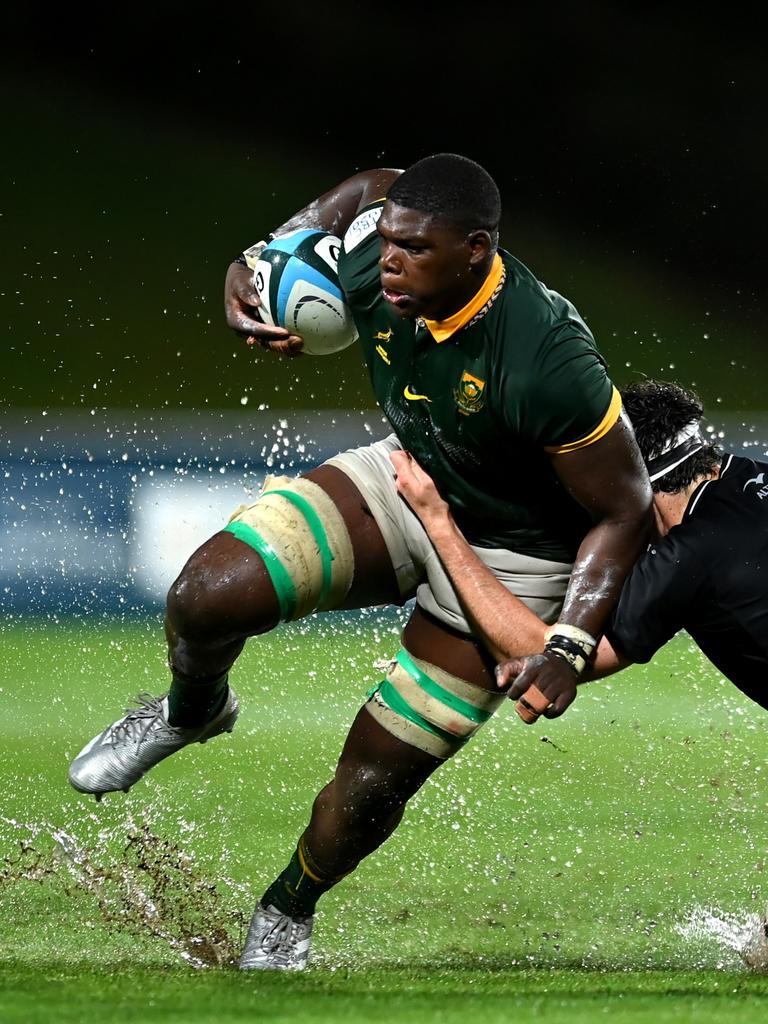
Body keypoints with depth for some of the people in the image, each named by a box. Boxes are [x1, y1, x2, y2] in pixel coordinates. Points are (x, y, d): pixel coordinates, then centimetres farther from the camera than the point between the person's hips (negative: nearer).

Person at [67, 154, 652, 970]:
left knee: (373, 782, -2)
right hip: (406, 479, 5)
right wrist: (256, 262, -4)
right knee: (208, 595, -19)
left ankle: (287, 913, 31)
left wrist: (568, 648, -32)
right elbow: (373, 187, 6)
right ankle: (192, 711, 18)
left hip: (505, 557, -5)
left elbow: (623, 512, -24)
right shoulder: (371, 271, -21)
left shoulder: (549, 366, -38)